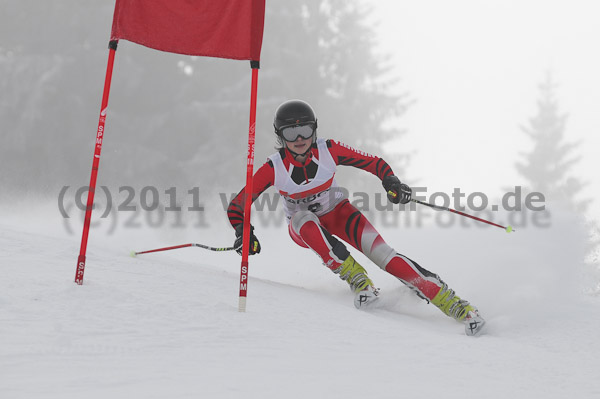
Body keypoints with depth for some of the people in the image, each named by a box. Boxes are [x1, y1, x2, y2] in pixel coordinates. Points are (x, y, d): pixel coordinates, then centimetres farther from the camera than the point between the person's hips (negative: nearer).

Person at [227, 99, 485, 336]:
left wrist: (391, 182, -28)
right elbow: (237, 205, -16)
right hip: (304, 228, 0)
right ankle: (357, 279, -38)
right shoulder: (273, 169, -22)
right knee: (303, 217, -38)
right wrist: (244, 233, -33)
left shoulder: (328, 151, -19)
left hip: (337, 212, 0)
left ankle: (454, 304, -26)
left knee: (381, 252, -24)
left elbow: (374, 163, -9)